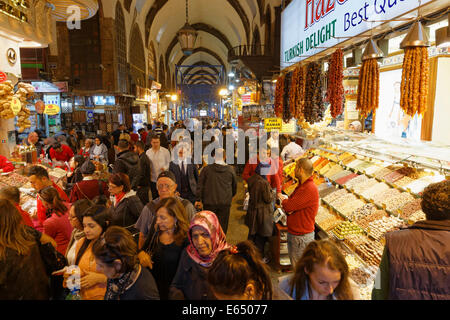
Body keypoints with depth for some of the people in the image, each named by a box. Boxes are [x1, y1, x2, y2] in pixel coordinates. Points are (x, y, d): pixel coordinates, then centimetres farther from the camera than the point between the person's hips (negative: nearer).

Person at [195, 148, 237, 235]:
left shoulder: (206, 169, -3)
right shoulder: (230, 170, 0)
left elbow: (200, 185, -2)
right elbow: (235, 186, 11)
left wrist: (198, 200, 6)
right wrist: (231, 196, 28)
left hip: (209, 202, 0)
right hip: (225, 203, 0)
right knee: (222, 226, 8)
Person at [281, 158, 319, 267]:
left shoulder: (310, 189, -23)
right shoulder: (301, 185, 10)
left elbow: (289, 206, -25)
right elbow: (289, 206, 12)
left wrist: (284, 202, -2)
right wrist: (287, 206, -12)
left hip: (302, 236, -9)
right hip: (292, 233, 9)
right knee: (294, 265, 22)